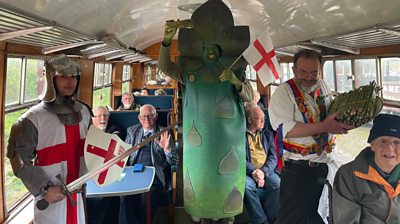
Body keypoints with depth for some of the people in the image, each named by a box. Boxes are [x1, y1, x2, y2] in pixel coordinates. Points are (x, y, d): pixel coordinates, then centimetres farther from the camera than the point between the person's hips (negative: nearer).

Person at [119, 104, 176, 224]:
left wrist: (167, 148, -15)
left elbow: (174, 161, 5)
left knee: (147, 200, -26)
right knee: (126, 199, -25)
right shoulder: (132, 131, 19)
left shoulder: (164, 134, 9)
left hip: (154, 176, -2)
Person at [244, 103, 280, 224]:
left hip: (266, 172, 3)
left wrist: (263, 172, -12)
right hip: (248, 172, -2)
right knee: (247, 185, -33)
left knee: (276, 181, -27)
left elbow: (273, 157, 6)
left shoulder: (267, 134, 16)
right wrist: (254, 171, -19)